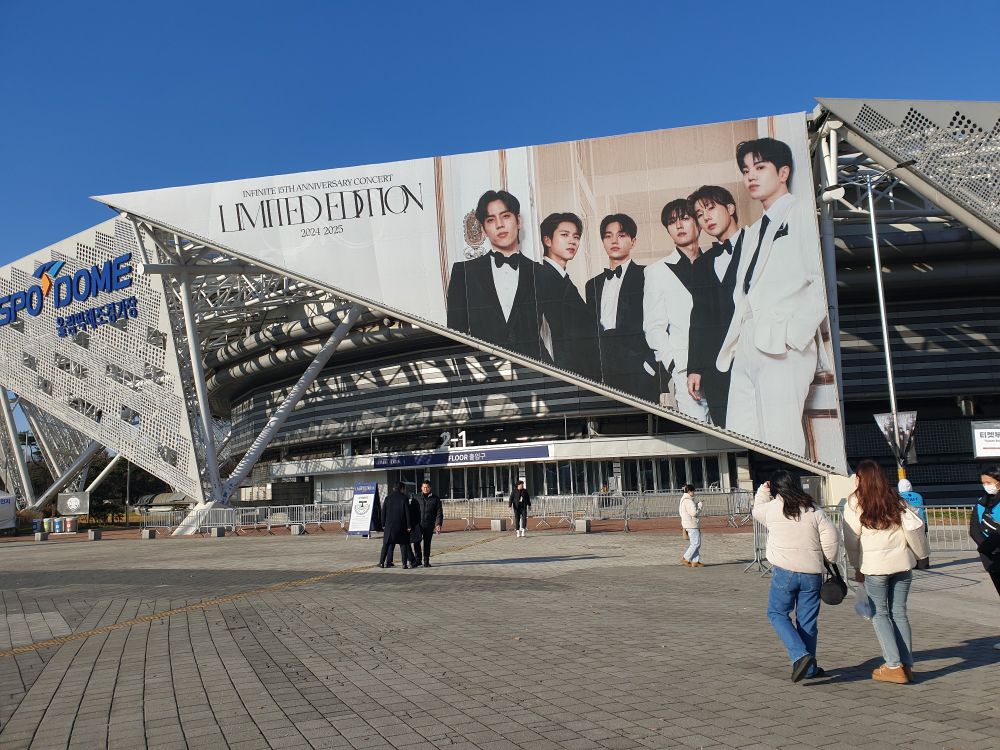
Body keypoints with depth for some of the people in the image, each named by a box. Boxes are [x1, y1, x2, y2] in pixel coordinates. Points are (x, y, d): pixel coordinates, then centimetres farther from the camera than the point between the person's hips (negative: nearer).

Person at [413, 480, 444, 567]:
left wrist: (439, 524, -7)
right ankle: (417, 559, 8)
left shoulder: (435, 498, 4)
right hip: (418, 524, 0)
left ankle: (426, 561, 15)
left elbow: (439, 512, 3)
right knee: (416, 542, -7)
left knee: (427, 543, 5)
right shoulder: (417, 498, 7)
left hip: (429, 525, 0)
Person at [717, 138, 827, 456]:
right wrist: (732, 345, 12)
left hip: (783, 347, -7)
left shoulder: (802, 213, 4)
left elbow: (821, 280, -8)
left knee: (780, 448, -12)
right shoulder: (754, 232, 28)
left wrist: (796, 334, -16)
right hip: (746, 349, 7)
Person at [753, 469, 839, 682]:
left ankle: (800, 656, -9)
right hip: (812, 573, 3)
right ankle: (809, 668, 20)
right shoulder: (814, 510, 2)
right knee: (808, 620, 12)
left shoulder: (771, 508, -3)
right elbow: (831, 540, 1)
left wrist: (763, 490, 34)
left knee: (777, 613, 9)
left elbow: (756, 511, 21)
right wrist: (830, 560, 19)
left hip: (784, 571, -3)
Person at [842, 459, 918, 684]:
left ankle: (894, 666, 0)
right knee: (899, 612, 12)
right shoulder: (895, 499, 9)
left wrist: (857, 568, 7)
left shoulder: (855, 503, -3)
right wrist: (916, 555, 16)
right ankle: (907, 665, 13)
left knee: (879, 613, 6)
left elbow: (852, 538, -2)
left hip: (875, 565, -4)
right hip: (902, 562, 4)